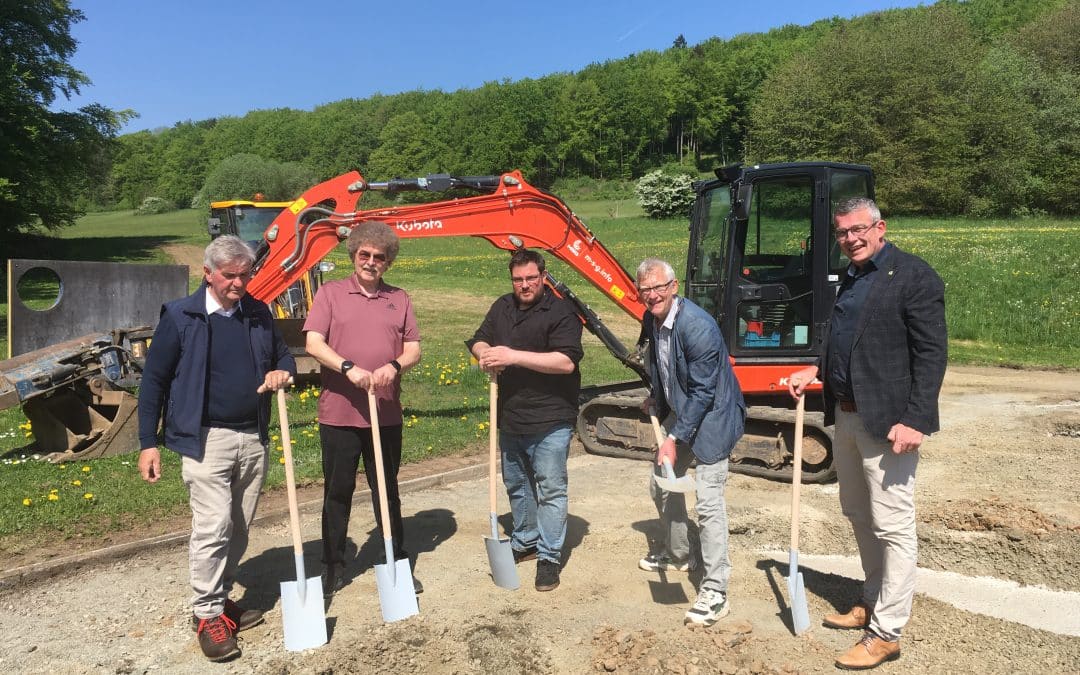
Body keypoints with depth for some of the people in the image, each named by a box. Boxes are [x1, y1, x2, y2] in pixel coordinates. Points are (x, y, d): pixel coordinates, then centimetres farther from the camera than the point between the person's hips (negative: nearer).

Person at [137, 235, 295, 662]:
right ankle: (207, 614, 7)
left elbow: (284, 356, 19)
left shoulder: (258, 314, 6)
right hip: (206, 440, -5)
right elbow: (153, 381, -2)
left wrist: (283, 372, -7)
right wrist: (148, 443, -5)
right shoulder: (180, 318, -6)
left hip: (254, 439, 5)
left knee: (239, 529, 12)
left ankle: (220, 597, 29)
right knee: (213, 526, -9)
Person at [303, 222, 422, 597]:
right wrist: (348, 367, -25)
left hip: (386, 414, 2)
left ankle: (397, 564, 26)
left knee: (387, 491, 13)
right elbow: (313, 343, -10)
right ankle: (332, 568, 24)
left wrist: (395, 365, -16)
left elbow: (413, 350, 6)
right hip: (338, 413, -2)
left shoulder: (399, 299, 9)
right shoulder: (330, 294, 1)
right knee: (337, 492, 10)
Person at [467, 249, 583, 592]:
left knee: (550, 489, -1)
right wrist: (485, 353, -10)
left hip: (550, 420, -7)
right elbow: (478, 341, 15)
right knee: (516, 484, 20)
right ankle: (524, 542, 38)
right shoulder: (502, 307, 9)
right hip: (510, 416, 7)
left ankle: (549, 556, 11)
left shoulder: (560, 312, -13)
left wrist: (514, 356, -27)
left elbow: (566, 361, -23)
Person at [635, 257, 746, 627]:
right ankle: (679, 554, 41)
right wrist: (655, 398, 15)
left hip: (712, 417, -9)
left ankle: (715, 592, -2)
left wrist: (675, 438, -24)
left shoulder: (698, 326, -27)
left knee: (708, 503, -12)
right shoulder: (652, 319, -1)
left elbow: (703, 392, -25)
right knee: (662, 486, 19)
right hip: (679, 413, 9)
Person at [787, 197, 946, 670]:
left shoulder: (913, 276, -11)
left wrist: (914, 419, -21)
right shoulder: (851, 279, 15)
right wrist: (815, 371, 9)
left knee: (893, 527, 0)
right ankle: (872, 602, 36)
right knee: (859, 516, 19)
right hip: (846, 417, 9)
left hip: (887, 420, -9)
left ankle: (886, 632, 10)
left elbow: (931, 353, -16)